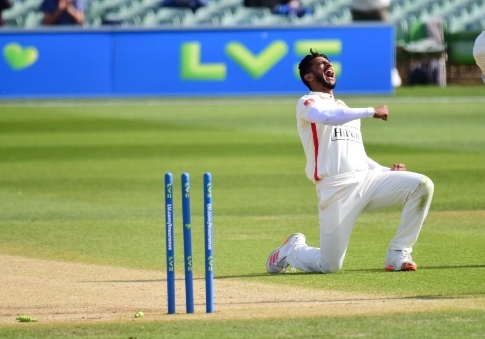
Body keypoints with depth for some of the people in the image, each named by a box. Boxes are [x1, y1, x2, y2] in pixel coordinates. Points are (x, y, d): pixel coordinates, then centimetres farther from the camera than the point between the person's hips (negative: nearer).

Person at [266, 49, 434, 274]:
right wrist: (372, 112, -22)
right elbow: (327, 117, -21)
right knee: (329, 266, -9)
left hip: (367, 178, 6)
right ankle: (291, 250, 24)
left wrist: (386, 171, 11)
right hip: (336, 188, -6)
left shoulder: (346, 110, 28)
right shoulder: (307, 104, 4)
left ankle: (398, 255, -9)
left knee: (422, 185, -16)